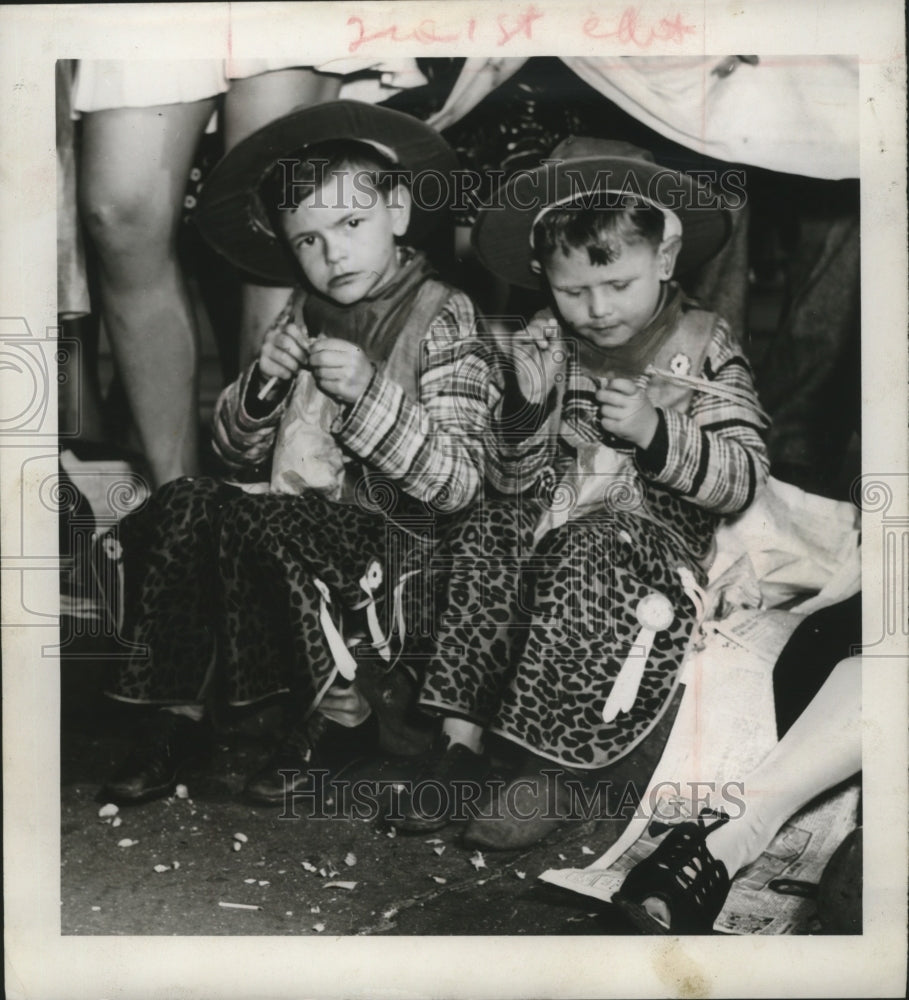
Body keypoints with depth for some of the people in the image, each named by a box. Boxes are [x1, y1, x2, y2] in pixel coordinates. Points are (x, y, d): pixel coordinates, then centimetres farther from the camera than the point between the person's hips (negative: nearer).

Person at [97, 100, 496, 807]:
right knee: (185, 504, -21)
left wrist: (371, 393, -22)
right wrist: (261, 383, -6)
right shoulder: (304, 314, 11)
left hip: (389, 531, -5)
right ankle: (179, 715, -11)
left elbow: (459, 483, -12)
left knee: (247, 530, -30)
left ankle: (321, 717, -9)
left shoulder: (440, 318, -4)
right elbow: (235, 453, 14)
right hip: (295, 517, 6)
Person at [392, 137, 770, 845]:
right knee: (483, 541, -26)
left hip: (653, 535, -3)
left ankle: (544, 767, -28)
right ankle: (461, 741, -21)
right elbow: (516, 483, 3)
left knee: (585, 562, -34)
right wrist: (524, 408, -17)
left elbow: (744, 479, -7)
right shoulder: (544, 344, 5)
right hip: (545, 520, 4)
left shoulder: (705, 348, -1)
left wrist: (656, 431, -21)